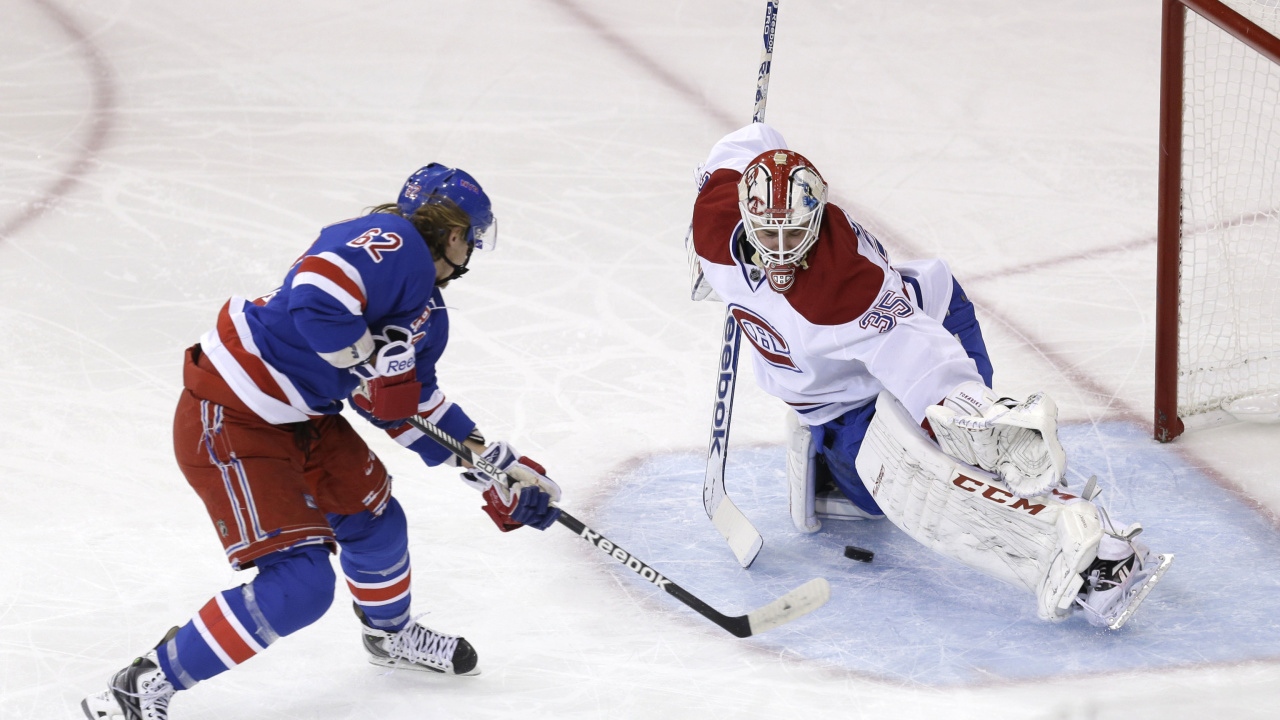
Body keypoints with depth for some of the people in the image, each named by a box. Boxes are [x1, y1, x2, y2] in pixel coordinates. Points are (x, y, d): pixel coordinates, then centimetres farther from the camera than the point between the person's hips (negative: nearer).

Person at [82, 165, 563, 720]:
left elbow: (417, 408, 21)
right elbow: (316, 300, -35)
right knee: (300, 582, -14)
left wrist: (495, 470, 19)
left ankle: (390, 633, 54)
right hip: (227, 421, -11)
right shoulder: (392, 242, -18)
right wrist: (377, 365, -23)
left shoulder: (428, 312, 14)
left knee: (371, 514, 23)